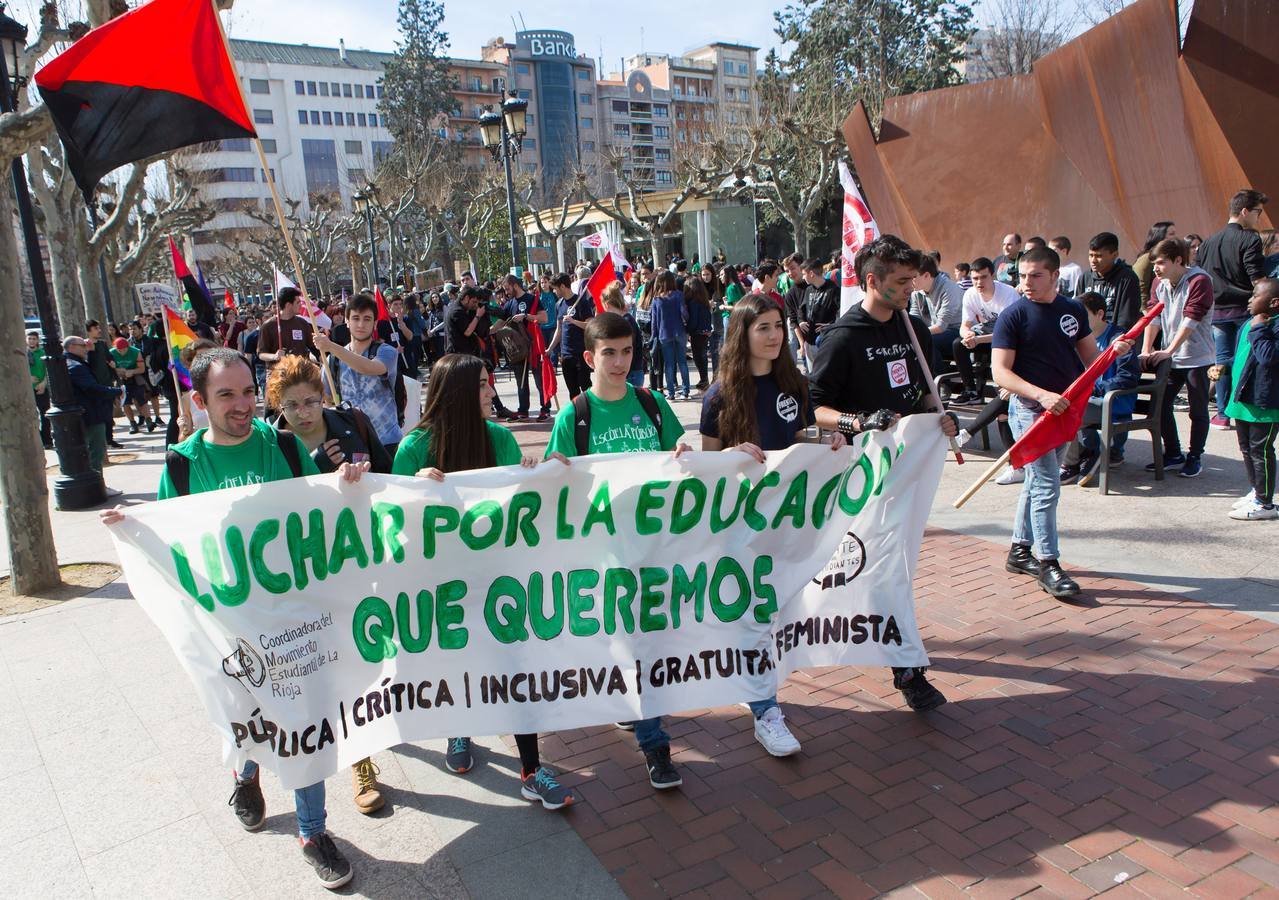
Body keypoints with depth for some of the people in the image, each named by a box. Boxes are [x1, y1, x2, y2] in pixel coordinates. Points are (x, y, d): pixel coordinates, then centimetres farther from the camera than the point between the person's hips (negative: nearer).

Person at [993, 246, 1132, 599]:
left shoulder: (1074, 310, 6)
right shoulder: (1013, 316, -11)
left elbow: (1090, 358, 11)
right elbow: (1001, 372, -17)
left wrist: (1114, 351, -11)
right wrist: (1043, 395, -28)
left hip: (1063, 408, 6)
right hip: (1029, 409, -6)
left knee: (1038, 481, 14)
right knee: (1047, 484, -10)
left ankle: (1020, 551, 27)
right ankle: (1047, 562, 0)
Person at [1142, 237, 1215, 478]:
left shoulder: (1199, 281, -15)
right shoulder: (1160, 283, 4)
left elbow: (1190, 320, -21)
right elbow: (1154, 317, 1)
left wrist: (1168, 351, -25)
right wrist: (1146, 350, -8)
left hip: (1197, 358, -6)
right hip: (1170, 357, 6)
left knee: (1198, 411, 5)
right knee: (1160, 404, 8)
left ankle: (1195, 457, 18)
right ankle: (1173, 453, 23)